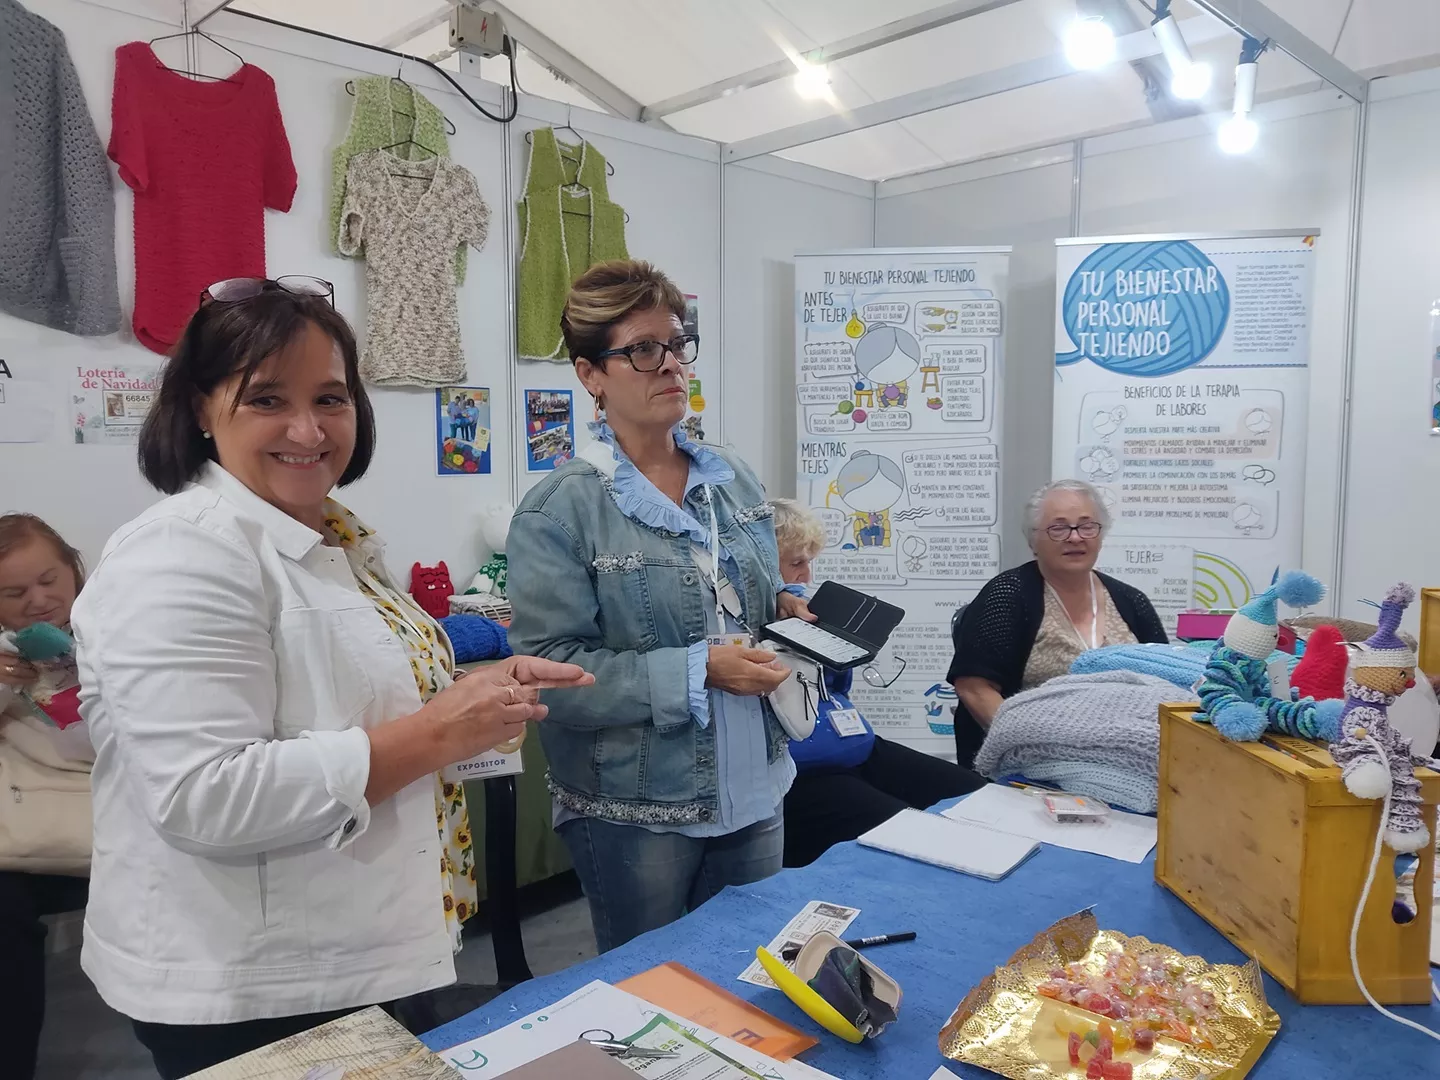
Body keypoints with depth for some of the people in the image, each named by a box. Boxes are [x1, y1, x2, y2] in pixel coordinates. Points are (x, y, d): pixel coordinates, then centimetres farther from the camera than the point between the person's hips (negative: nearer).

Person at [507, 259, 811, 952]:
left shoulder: (733, 480, 5)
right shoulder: (560, 510, -15)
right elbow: (551, 668, -21)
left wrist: (787, 610, -3)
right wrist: (698, 670, -24)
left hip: (754, 790, 6)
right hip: (635, 813, -5)